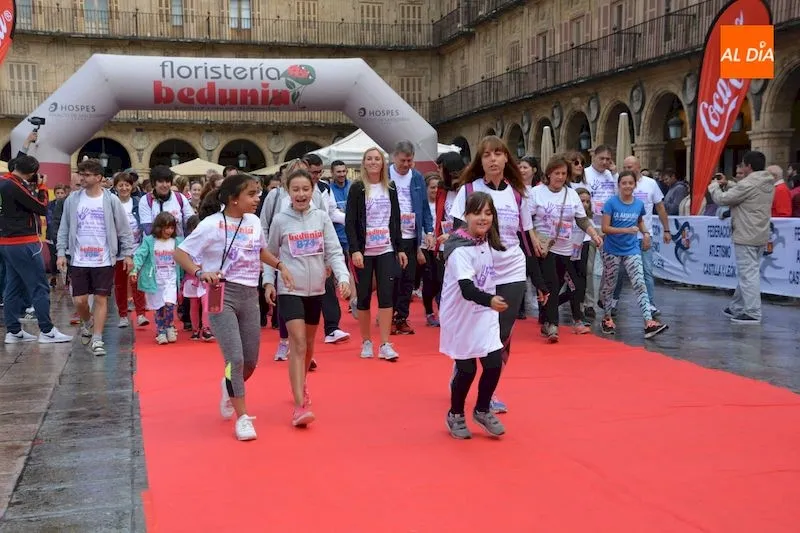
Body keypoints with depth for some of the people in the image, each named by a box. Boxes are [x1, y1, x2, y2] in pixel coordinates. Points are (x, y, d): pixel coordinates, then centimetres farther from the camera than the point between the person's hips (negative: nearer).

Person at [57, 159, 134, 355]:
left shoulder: (111, 200, -3)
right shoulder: (72, 200, 3)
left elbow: (124, 229, 1)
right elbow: (64, 229, 8)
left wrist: (128, 253, -1)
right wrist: (61, 252, 1)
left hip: (104, 261, -2)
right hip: (79, 261, 2)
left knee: (101, 299, -1)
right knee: (80, 300, 4)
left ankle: (97, 339, 6)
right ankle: (87, 323, 35)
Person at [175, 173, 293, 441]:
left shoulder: (254, 222, 7)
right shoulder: (212, 224, -11)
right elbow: (180, 253, -10)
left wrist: (280, 266, 13)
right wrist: (200, 272, -25)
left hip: (249, 296, 6)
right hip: (221, 295, -6)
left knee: (250, 361, 10)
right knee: (235, 358, -13)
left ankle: (229, 387, 43)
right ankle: (242, 417, 0)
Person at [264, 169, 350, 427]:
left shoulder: (322, 217, 0)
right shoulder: (280, 220, -3)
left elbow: (334, 252, -2)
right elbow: (270, 255, 7)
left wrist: (343, 277, -15)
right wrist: (268, 281, -4)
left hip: (316, 289, 3)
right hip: (290, 289, -3)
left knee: (309, 344, 17)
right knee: (298, 345, -14)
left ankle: (301, 384, 43)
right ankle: (300, 406, -17)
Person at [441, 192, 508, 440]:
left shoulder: (487, 242, 3)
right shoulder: (460, 249, -22)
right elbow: (467, 289, -35)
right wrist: (490, 300, -49)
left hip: (485, 316, 7)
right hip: (461, 318, -6)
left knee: (495, 363, 2)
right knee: (467, 369, 3)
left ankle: (482, 410, 26)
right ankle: (455, 415, 27)